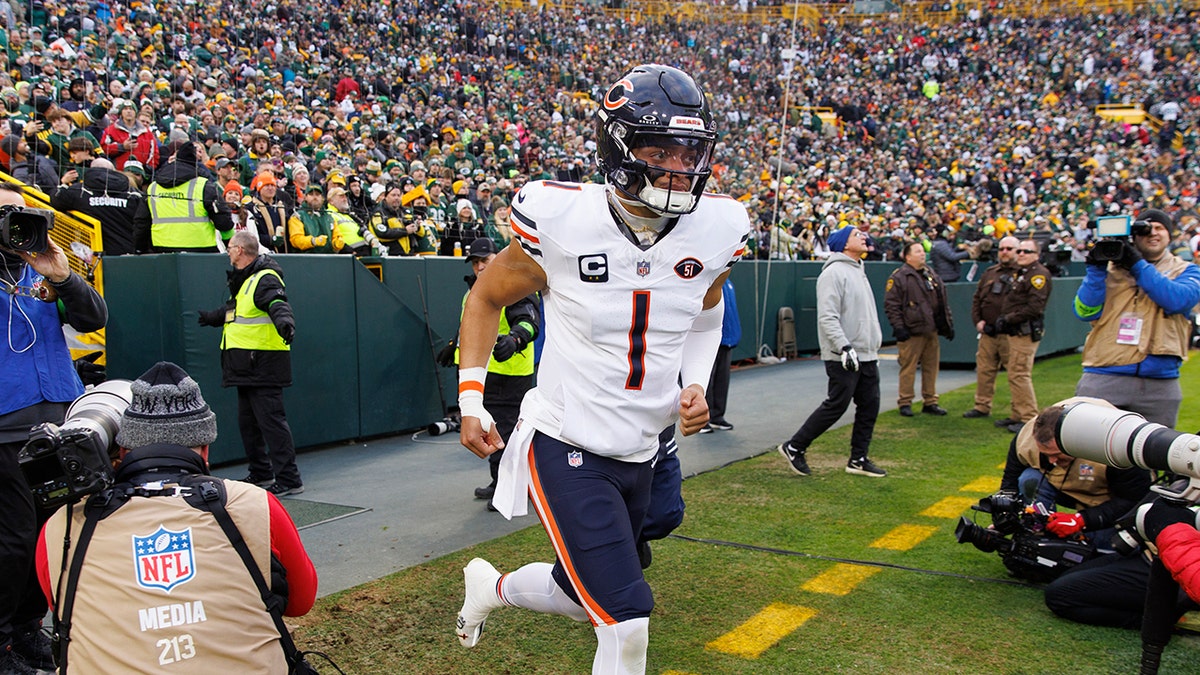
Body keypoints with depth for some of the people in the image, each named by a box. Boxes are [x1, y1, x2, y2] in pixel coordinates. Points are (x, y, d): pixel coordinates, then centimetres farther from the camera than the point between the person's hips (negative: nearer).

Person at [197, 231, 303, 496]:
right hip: (247, 367, 11)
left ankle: (289, 480, -7)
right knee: (247, 421, 17)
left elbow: (278, 304, -32)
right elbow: (234, 311, 37)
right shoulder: (244, 280, 19)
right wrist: (211, 317, 54)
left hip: (264, 364, -11)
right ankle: (261, 473, 30)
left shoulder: (265, 279, -13)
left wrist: (284, 322, -54)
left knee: (271, 420, -11)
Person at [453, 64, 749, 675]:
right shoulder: (562, 223, -17)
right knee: (627, 621, -12)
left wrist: (696, 383, -1)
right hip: (567, 448, -5)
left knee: (582, 598, 23)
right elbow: (486, 299, 0)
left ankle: (489, 587, 53)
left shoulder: (714, 231, -6)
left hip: (640, 455, 6)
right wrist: (471, 401, -5)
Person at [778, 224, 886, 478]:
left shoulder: (859, 272, 19)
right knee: (836, 406, -7)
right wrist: (845, 348, -27)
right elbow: (827, 317, -21)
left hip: (866, 355, 9)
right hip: (843, 358, -9)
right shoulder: (834, 273, -12)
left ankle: (859, 459, 17)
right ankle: (794, 447, 4)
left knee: (869, 406, 8)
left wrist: (874, 349, 23)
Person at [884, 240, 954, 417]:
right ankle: (905, 403, 5)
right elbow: (891, 305, -9)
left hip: (932, 331, 6)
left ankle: (930, 402, 18)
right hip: (911, 332, -6)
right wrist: (898, 327, -15)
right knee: (908, 368, -4)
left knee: (931, 367, 9)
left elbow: (943, 303, 23)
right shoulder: (898, 277, -4)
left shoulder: (932, 276, 18)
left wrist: (949, 324, 18)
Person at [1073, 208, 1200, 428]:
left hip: (1160, 384, 1)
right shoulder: (1111, 267, 10)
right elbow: (1086, 311, -2)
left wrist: (1137, 264, -12)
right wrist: (1096, 268, -12)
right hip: (1103, 380, -1)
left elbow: (1177, 300, -11)